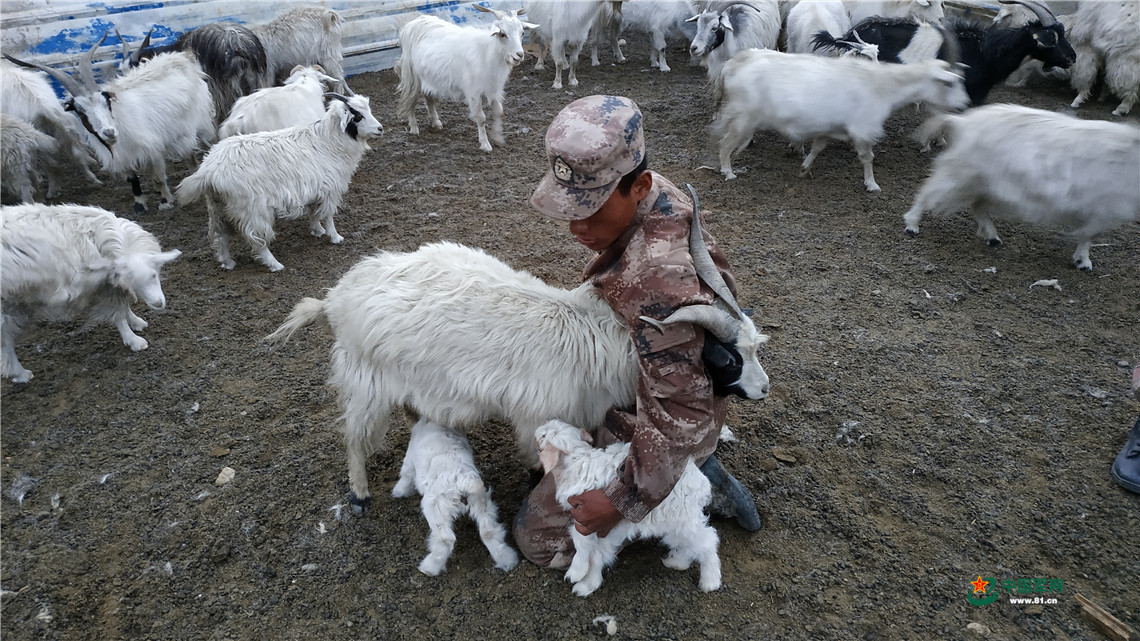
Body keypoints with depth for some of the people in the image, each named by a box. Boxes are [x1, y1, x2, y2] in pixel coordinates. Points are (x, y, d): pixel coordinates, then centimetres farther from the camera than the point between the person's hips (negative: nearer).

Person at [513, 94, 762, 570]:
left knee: (538, 538, 3)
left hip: (651, 431, -9)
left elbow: (680, 410, -34)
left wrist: (626, 499, -27)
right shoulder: (662, 196, -12)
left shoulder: (652, 279, -40)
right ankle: (697, 470, 18)